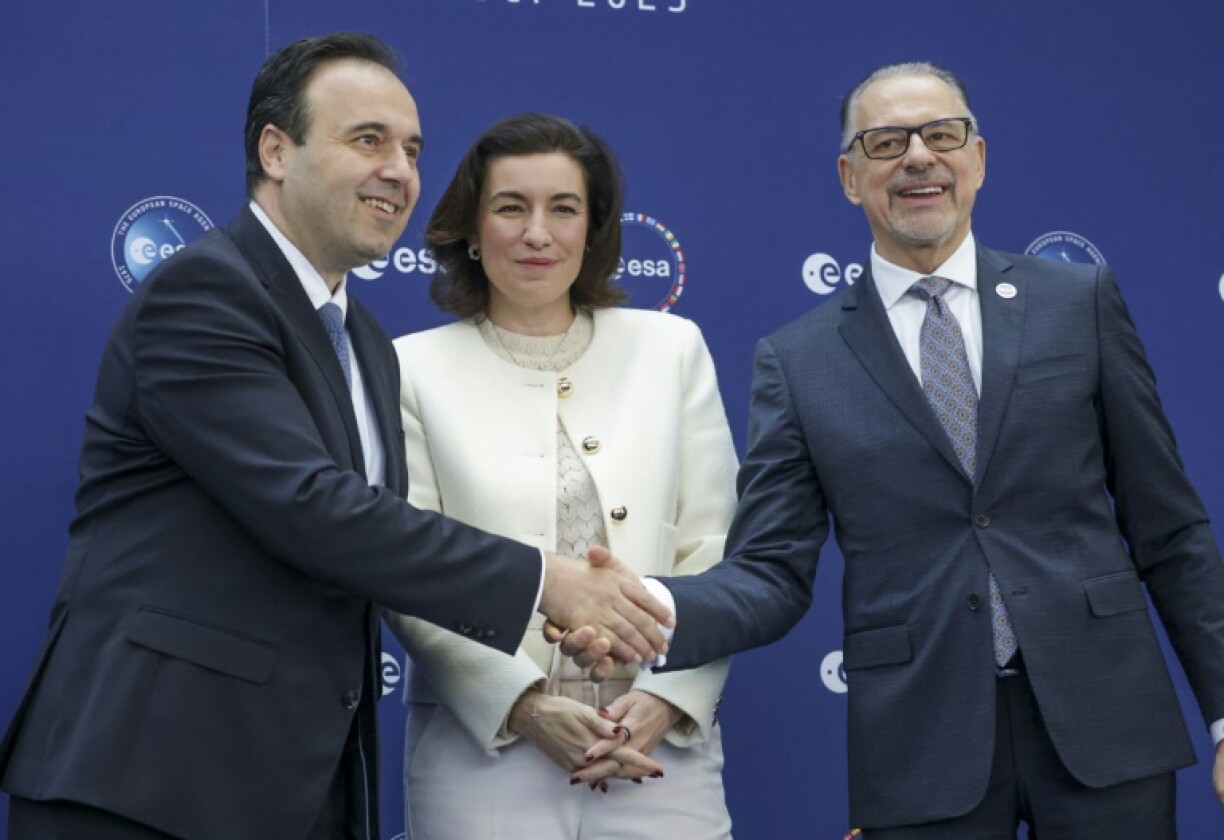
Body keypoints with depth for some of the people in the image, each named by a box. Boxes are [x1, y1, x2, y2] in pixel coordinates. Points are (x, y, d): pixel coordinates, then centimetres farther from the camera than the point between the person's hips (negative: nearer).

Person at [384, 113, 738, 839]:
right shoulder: (415, 368, 2)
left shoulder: (671, 347, 8)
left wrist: (667, 696, -9)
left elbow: (714, 551, 4)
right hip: (483, 752, -1)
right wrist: (525, 704, -12)